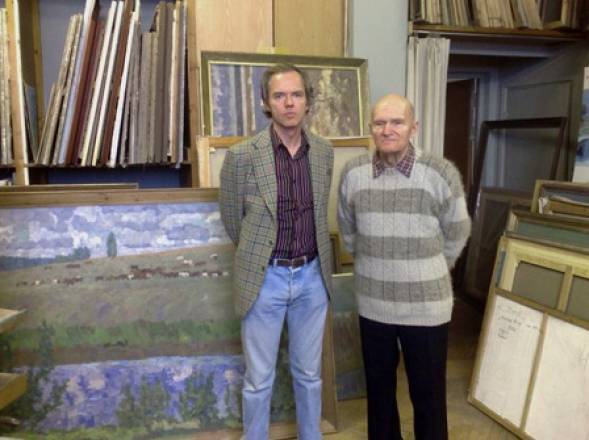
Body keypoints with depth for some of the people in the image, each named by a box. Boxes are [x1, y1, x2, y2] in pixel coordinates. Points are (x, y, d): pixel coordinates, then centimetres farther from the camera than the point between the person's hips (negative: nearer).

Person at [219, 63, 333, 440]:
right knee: (259, 379, 12)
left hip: (313, 276, 3)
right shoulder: (242, 156, -12)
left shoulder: (325, 152, 0)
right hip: (265, 278, -3)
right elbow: (232, 220, 2)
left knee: (309, 373, 19)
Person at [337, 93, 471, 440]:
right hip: (372, 303, 3)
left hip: (427, 305, -2)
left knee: (428, 393, 12)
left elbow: (456, 235, 2)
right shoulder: (352, 173, -4)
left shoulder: (442, 174, -12)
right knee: (379, 386, 19)